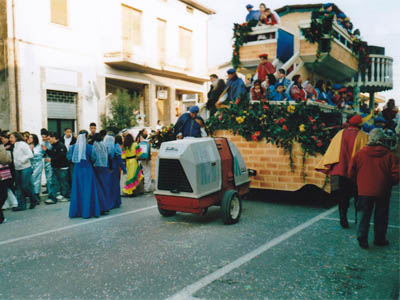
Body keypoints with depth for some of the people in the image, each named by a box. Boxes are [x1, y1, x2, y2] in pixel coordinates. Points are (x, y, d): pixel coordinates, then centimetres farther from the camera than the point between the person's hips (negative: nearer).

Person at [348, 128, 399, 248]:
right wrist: (389, 183, 15)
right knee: (381, 217, 15)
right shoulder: (389, 155, -6)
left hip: (364, 191, 0)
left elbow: (351, 173, 1)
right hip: (383, 192, 0)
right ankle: (379, 239, 25)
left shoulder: (359, 154, -3)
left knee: (363, 216, 10)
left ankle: (362, 239, 8)